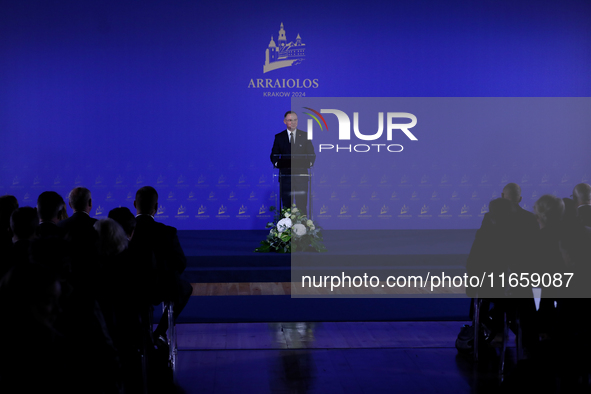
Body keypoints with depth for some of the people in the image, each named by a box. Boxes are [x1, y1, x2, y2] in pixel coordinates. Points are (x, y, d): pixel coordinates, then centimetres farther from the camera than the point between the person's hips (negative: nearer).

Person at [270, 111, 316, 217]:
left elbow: (311, 154, 9)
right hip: (285, 175, 0)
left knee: (302, 205, -1)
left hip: (301, 174, 0)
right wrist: (277, 163, -12)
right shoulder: (279, 137, 8)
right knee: (286, 205, 2)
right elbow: (274, 155, 9)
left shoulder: (305, 136, 8)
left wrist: (310, 163, -11)